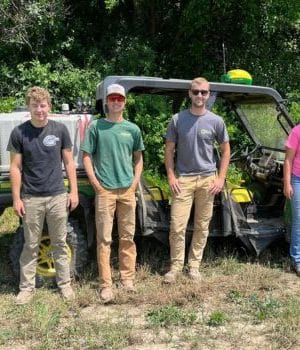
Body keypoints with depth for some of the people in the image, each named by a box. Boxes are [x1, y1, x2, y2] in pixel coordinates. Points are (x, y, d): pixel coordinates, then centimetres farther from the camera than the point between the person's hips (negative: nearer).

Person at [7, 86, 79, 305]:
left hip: (58, 197, 1)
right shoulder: (19, 133, -3)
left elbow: (69, 163, 5)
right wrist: (16, 198, -5)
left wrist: (74, 191, 1)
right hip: (31, 199, -1)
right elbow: (15, 168, -1)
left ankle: (65, 284, 24)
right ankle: (27, 287, 21)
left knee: (60, 244, 12)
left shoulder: (60, 130, -1)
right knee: (31, 246, 9)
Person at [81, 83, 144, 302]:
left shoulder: (132, 129, 8)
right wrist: (96, 184, -7)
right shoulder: (96, 127, 1)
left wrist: (135, 181, 4)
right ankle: (106, 284, 5)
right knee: (104, 239, -1)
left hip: (127, 190, 3)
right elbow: (87, 156, 1)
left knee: (127, 237, 10)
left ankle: (128, 278, 21)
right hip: (105, 190, -3)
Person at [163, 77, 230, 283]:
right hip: (183, 179, -1)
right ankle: (176, 266, 10)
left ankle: (194, 265, 21)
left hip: (207, 179, 1)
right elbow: (169, 150, 6)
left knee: (202, 226, 7)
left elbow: (225, 150, 9)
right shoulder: (178, 119, 1)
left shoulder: (216, 121, 2)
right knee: (177, 226, -5)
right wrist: (171, 176, -3)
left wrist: (221, 178, 1)